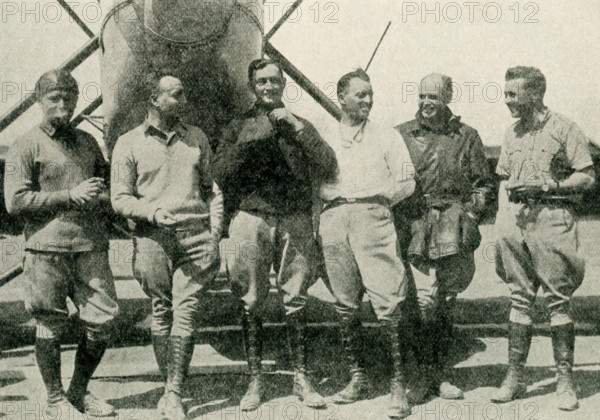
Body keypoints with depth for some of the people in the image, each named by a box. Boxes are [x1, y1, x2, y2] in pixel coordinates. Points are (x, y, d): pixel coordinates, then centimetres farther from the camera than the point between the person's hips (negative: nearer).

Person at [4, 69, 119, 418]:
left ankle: (80, 391, 20)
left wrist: (98, 200, -2)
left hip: (91, 247, 4)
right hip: (47, 248, -4)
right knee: (51, 326, 3)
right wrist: (70, 196, -11)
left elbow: (109, 191, 22)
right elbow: (16, 201, -8)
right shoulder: (26, 147, 1)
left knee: (104, 318, 1)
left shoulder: (88, 143, 17)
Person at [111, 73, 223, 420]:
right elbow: (120, 198, 5)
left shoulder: (196, 138, 16)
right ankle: (170, 388, 15)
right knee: (162, 313, 4)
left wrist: (215, 234, 7)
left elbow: (212, 189, 19)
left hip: (196, 235, 1)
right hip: (153, 238, -1)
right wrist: (153, 213, -13)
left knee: (186, 312, -9)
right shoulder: (129, 144, 7)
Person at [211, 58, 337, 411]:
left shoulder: (300, 126, 16)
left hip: (295, 220, 0)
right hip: (251, 219, 0)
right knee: (251, 304, 1)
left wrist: (297, 128, -7)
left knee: (296, 302, 1)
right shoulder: (240, 128, 14)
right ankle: (255, 381, 10)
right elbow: (220, 174, 1)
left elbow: (328, 166, 0)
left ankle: (302, 379, 10)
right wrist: (249, 143, -9)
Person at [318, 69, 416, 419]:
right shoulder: (325, 140, 19)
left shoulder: (386, 137, 13)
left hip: (373, 219, -3)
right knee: (345, 306, 5)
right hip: (334, 220, 3)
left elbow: (406, 183, 8)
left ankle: (400, 386, -9)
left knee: (389, 305, -12)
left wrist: (375, 201, 2)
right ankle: (358, 379, 14)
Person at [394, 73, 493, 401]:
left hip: (454, 231, 2)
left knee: (446, 304, 7)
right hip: (416, 229, -2)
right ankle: (424, 372, -3)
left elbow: (483, 184, 15)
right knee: (425, 300, -13)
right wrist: (401, 219, 0)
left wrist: (470, 214, 1)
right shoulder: (401, 135, 8)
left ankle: (439, 374, 17)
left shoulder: (466, 137, 11)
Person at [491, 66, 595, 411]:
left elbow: (587, 177, -5)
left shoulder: (564, 129, -2)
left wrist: (547, 186, -14)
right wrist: (503, 219, 12)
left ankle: (565, 380, 3)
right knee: (520, 299, 7)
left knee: (559, 301, -3)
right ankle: (515, 376, 12)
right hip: (516, 220, 6)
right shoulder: (513, 135, 16)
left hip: (552, 218, -6)